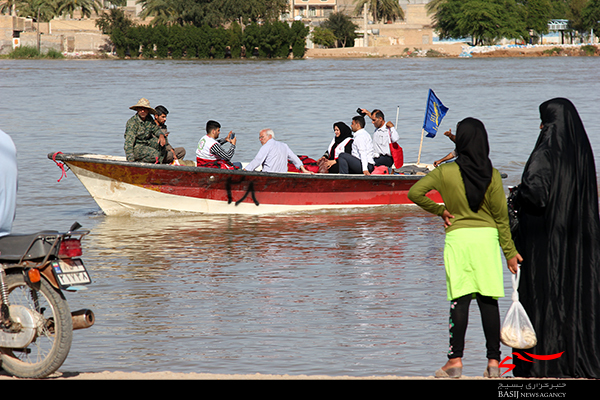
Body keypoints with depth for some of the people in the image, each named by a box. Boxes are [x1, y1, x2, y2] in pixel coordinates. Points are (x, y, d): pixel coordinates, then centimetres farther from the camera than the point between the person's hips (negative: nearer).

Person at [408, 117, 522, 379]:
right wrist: (510, 252, 8)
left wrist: (440, 210, 7)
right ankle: (493, 360, 3)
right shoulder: (492, 175, -2)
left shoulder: (445, 172, -5)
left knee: (460, 299, 1)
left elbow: (414, 193, -4)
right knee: (488, 300, 3)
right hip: (487, 237, 1)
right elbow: (501, 216, 2)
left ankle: (456, 360, 0)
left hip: (457, 237, -1)